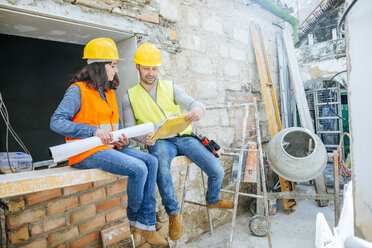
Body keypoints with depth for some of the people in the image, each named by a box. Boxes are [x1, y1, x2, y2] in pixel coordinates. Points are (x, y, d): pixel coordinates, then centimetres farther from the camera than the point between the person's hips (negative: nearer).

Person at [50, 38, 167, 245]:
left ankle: (146, 223, -8)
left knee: (151, 161, -12)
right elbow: (57, 122, -14)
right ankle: (132, 218, 3)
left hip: (110, 148, 8)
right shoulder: (78, 90, -6)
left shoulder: (109, 93, 17)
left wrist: (122, 139, 2)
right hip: (87, 152, -8)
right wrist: (94, 131, -24)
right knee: (138, 169, -24)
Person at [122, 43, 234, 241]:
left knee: (217, 171, -10)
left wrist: (199, 109, -27)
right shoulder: (130, 97, 9)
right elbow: (129, 127, 7)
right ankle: (173, 214, -18)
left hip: (183, 136, 3)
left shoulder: (170, 87, 11)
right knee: (160, 159, -40)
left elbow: (193, 103, -1)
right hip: (159, 142, -2)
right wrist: (143, 137, -16)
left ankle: (212, 200, 26)